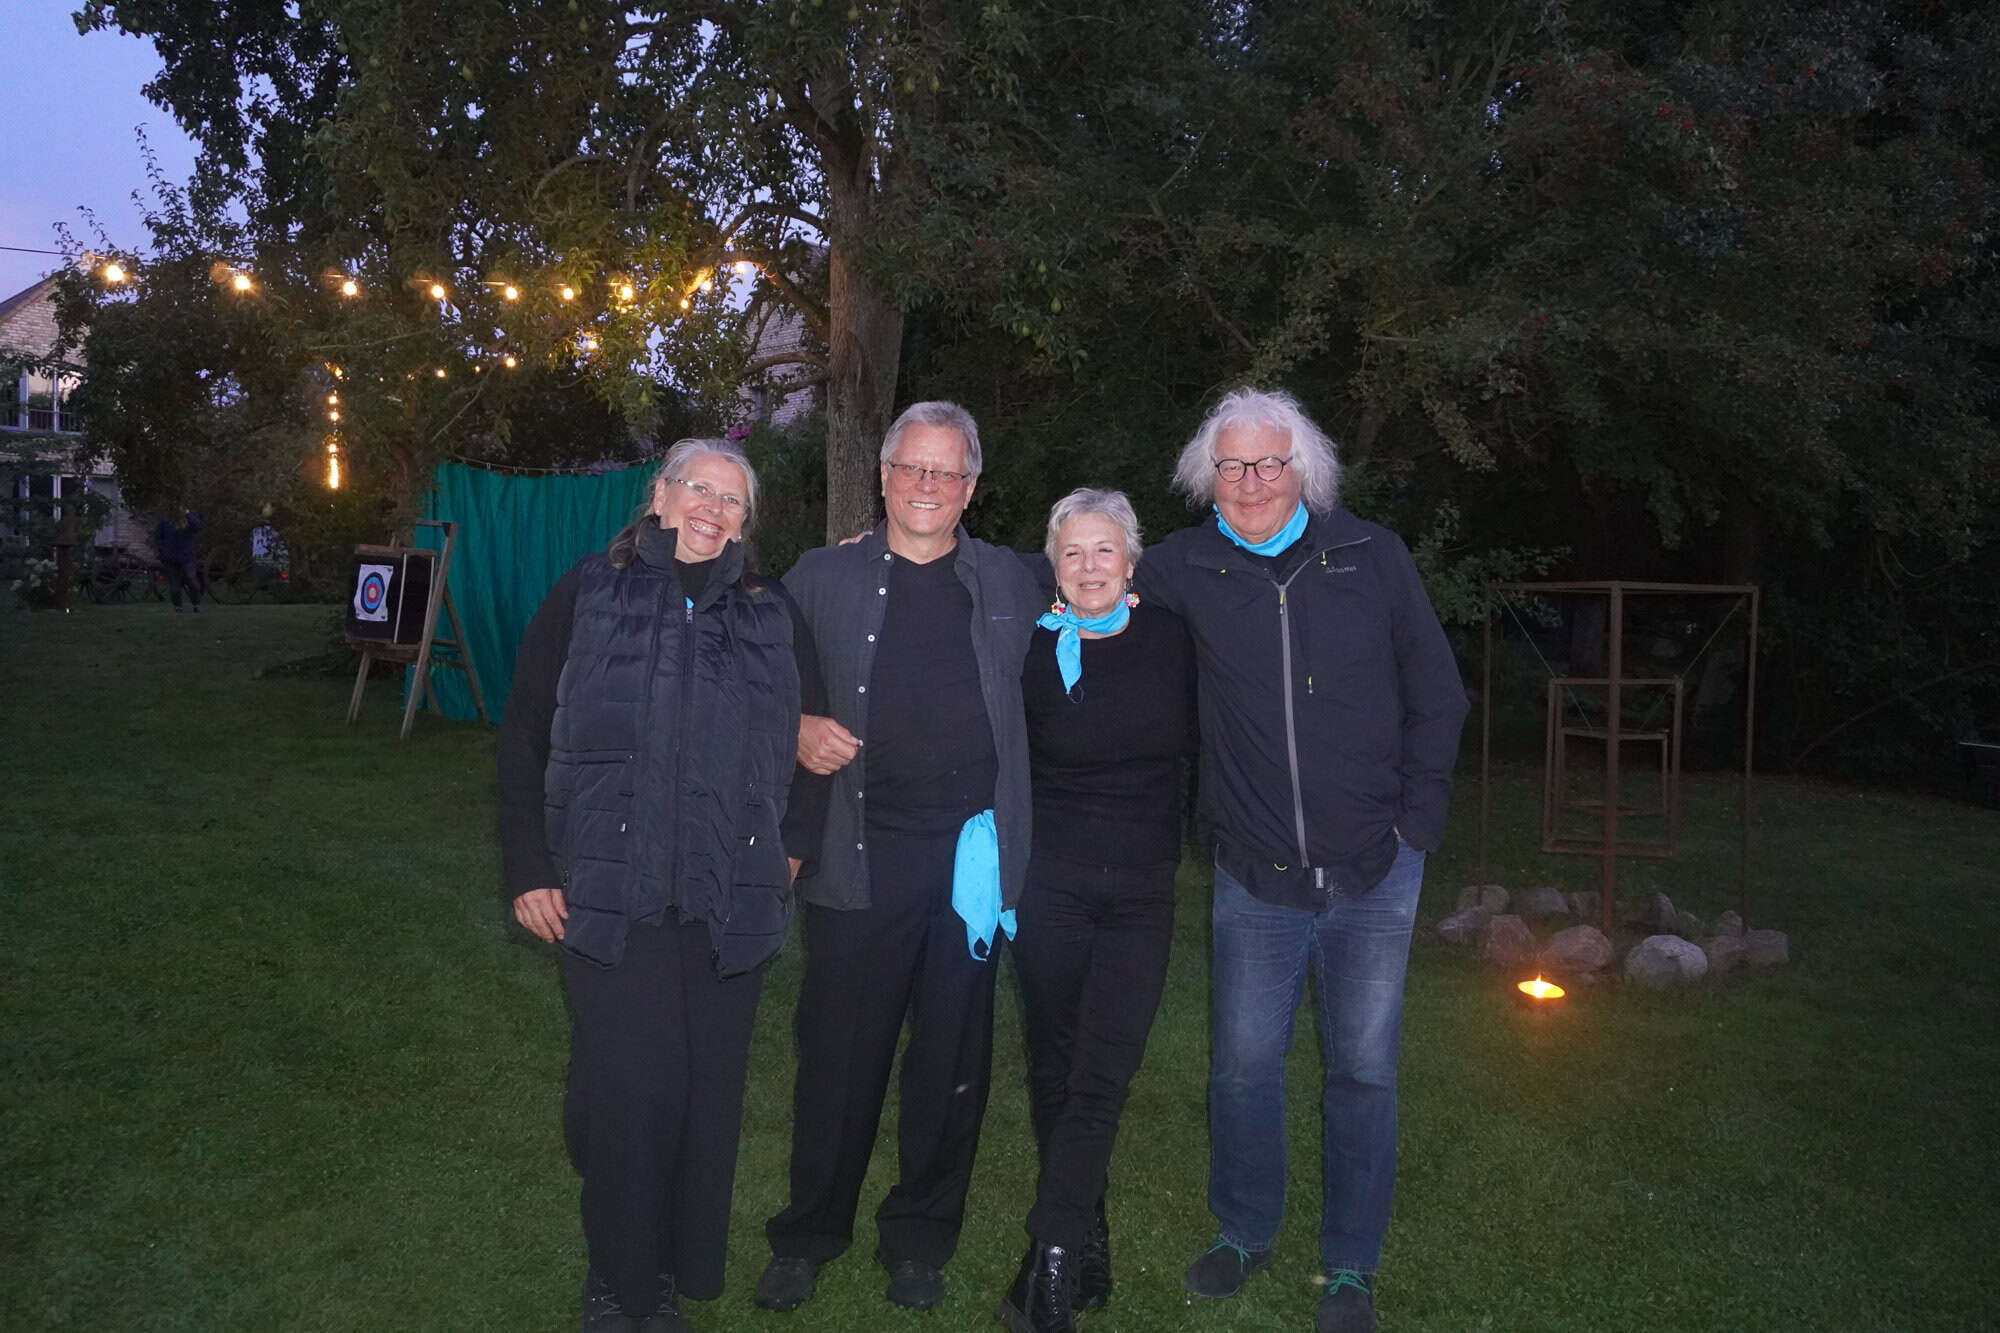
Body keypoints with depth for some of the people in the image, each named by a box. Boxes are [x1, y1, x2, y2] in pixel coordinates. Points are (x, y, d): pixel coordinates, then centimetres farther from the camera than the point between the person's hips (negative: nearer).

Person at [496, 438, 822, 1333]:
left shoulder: (772, 614, 8)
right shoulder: (587, 598, 2)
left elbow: (815, 735, 17)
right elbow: (524, 739, 2)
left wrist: (792, 841, 11)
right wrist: (529, 869, -2)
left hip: (731, 905, 2)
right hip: (610, 899, -2)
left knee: (707, 1093, 9)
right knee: (624, 1092, 1)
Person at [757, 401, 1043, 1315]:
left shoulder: (1012, 584, 8)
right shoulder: (822, 578, 5)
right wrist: (795, 729, -7)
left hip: (973, 853, 1)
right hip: (859, 858, -1)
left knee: (953, 1063, 11)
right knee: (838, 1057, 6)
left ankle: (919, 1240, 29)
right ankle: (809, 1235, 27)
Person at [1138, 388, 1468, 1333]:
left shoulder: (1372, 558, -2)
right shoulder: (1188, 567, -1)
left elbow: (1436, 697, 3)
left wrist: (1417, 822, -2)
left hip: (1372, 873, 0)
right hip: (1255, 875, 1)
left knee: (1363, 1070, 7)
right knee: (1243, 1063, 9)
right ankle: (1244, 1234, 33)